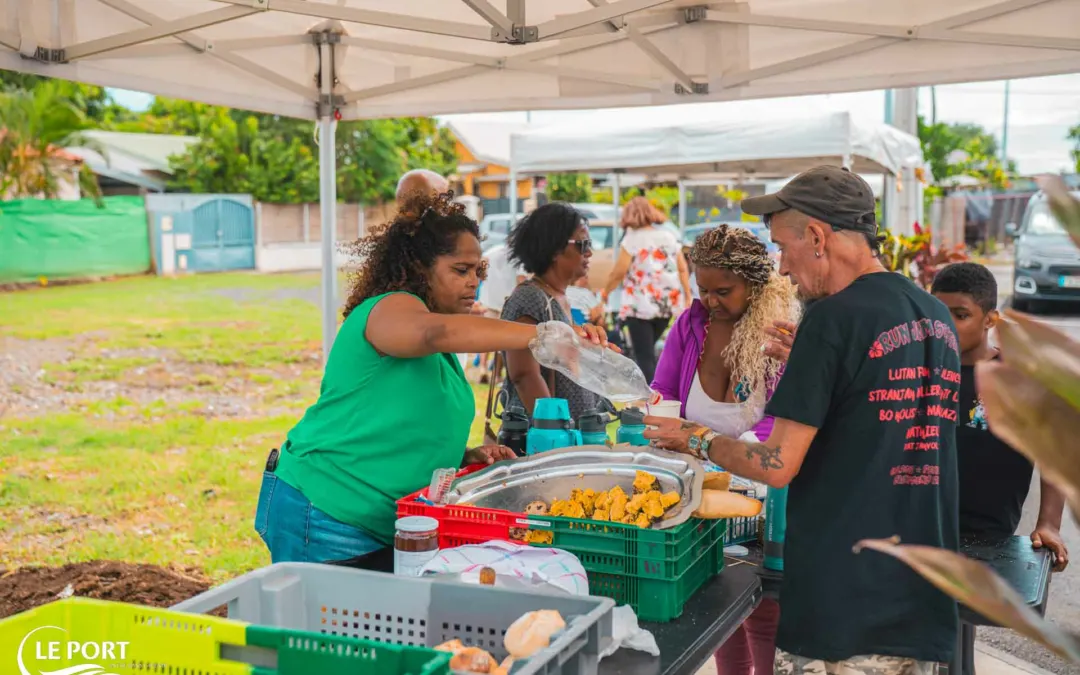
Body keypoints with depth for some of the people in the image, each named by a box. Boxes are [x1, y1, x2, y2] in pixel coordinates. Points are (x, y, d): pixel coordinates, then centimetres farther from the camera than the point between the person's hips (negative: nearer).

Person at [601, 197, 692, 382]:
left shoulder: (632, 239, -6)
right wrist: (688, 297, 12)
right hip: (667, 302, 6)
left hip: (640, 304, -6)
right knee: (648, 350, 22)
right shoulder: (669, 237, 10)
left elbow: (619, 272, -11)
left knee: (644, 355, -2)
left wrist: (606, 292, 2)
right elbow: (683, 269, 8)